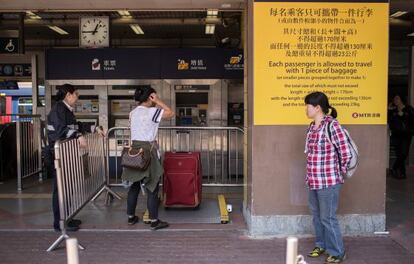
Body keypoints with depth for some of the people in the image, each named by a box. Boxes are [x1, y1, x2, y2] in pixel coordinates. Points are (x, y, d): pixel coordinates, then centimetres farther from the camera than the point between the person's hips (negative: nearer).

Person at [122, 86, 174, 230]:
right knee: (152, 186, -1)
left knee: (135, 185, 14)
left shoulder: (133, 113, 10)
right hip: (148, 150, -7)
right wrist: (158, 101, -5)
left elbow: (134, 131, 15)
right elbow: (171, 113, -7)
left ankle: (131, 217, 22)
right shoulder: (152, 112, -13)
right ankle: (154, 221, 4)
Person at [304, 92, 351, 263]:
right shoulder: (312, 126, 7)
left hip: (328, 181, -8)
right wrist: (311, 174, 14)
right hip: (313, 180, 8)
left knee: (328, 218, 2)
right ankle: (321, 245, 37)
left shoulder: (332, 125, -16)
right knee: (317, 216, 19)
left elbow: (346, 154, -15)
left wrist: (339, 172, -2)